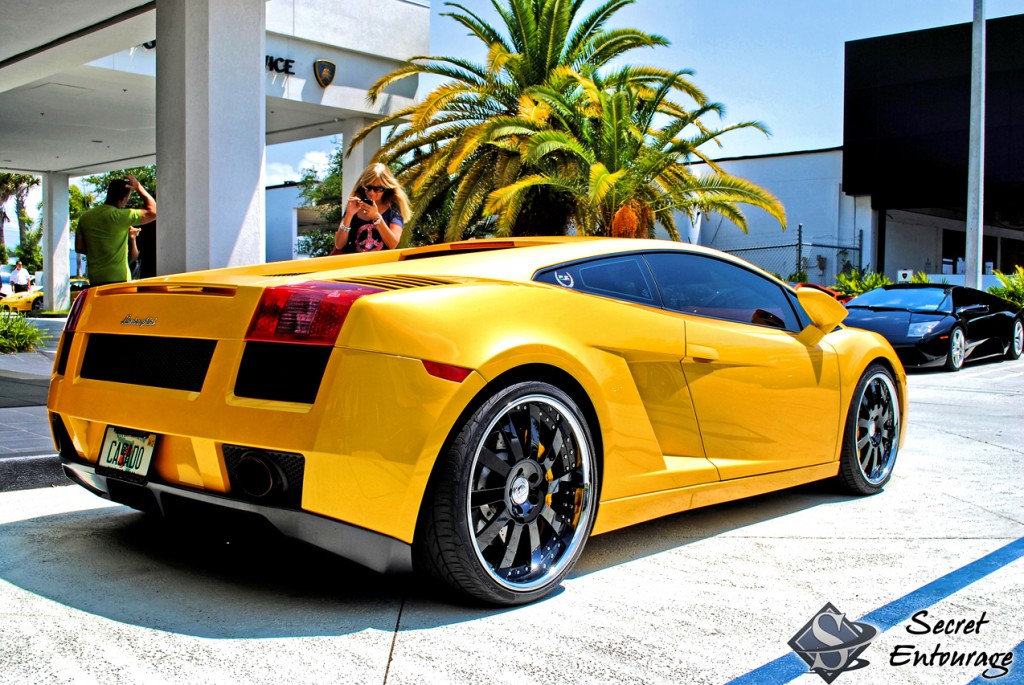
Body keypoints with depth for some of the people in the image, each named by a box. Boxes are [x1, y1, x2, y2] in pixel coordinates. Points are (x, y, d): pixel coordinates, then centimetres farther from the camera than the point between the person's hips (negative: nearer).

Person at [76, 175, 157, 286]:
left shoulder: (85, 218, 8)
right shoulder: (119, 216, -12)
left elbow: (79, 248, 13)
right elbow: (152, 211, -6)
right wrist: (139, 187, 4)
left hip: (94, 279, 6)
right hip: (118, 278, -6)